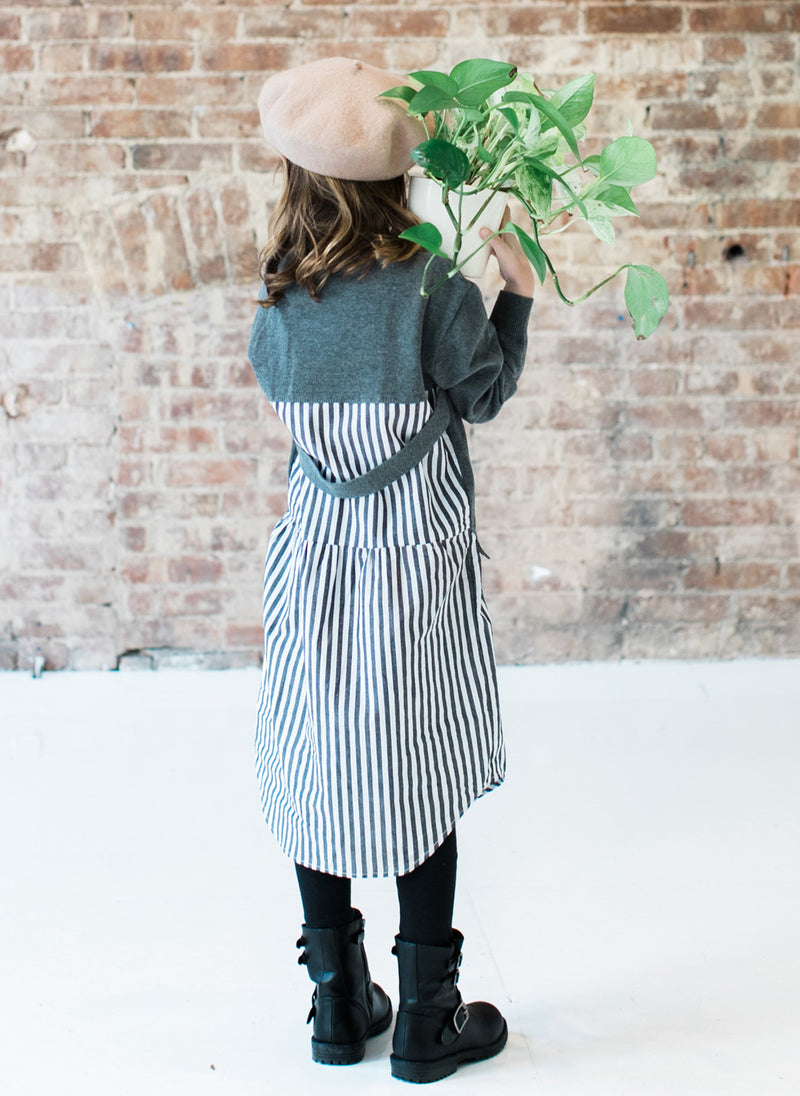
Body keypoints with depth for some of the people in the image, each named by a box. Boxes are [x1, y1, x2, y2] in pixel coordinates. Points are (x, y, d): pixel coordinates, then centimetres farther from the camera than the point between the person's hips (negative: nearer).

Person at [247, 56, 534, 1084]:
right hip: (416, 565, -3)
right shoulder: (432, 284, -12)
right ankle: (426, 1022, 13)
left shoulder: (279, 300, -1)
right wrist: (517, 295, 11)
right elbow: (484, 393, 0)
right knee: (422, 781, 5)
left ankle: (339, 1003, 21)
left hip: (312, 560, 3)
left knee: (316, 770, 11)